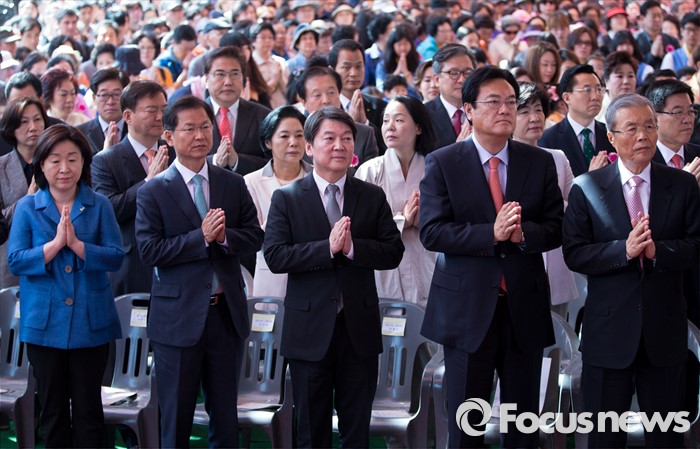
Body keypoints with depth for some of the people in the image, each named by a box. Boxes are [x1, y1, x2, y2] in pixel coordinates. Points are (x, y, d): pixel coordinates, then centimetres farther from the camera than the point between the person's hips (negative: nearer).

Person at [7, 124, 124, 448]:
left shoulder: (99, 206, 0)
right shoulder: (27, 208, 1)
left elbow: (115, 257, -8)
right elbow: (15, 261, -7)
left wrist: (76, 243, -21)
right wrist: (55, 243, -18)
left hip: (90, 323, -1)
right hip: (45, 324, 1)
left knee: (88, 408, 5)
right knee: (53, 409, 11)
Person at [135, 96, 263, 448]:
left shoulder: (234, 185, 6)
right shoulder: (153, 192, -4)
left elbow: (255, 236, 4)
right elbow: (149, 250, -13)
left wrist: (225, 236, -16)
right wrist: (201, 237, -20)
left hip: (226, 311, 3)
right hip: (178, 316, -3)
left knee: (225, 413, 12)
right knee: (176, 417, 6)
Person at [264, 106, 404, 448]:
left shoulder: (373, 197, 5)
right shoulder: (287, 199, -1)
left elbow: (393, 252, -1)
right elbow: (275, 256, -11)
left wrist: (352, 247, -18)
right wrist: (327, 247, -21)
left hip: (360, 328, 2)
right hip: (309, 328, -2)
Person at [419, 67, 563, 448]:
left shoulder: (540, 162, 4)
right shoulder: (442, 163, -3)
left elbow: (556, 229, 1)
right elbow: (431, 232, -12)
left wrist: (522, 233, -21)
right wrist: (492, 234, -23)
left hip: (525, 306, 2)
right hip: (467, 306, -2)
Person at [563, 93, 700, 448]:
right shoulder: (587, 189, -3)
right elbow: (574, 255, -9)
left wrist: (657, 249, -21)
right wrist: (624, 249, -23)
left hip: (665, 330, 1)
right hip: (609, 330, -1)